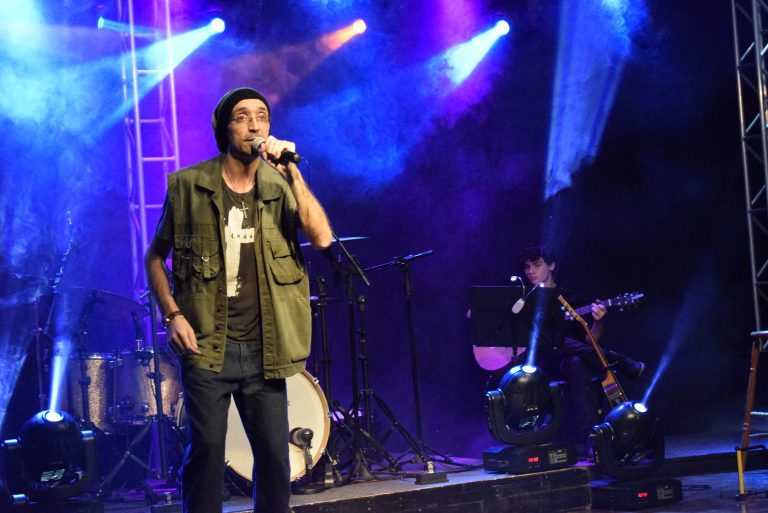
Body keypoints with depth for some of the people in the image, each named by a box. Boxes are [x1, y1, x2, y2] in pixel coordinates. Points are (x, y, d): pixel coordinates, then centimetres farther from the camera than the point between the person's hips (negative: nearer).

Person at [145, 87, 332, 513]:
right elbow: (155, 257, 8)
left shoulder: (280, 186, 4)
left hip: (263, 350, 2)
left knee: (274, 457, 4)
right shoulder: (188, 186, 0)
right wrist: (172, 315, -5)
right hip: (206, 346, -2)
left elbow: (322, 237, -13)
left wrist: (291, 171, -17)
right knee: (207, 450, -3)